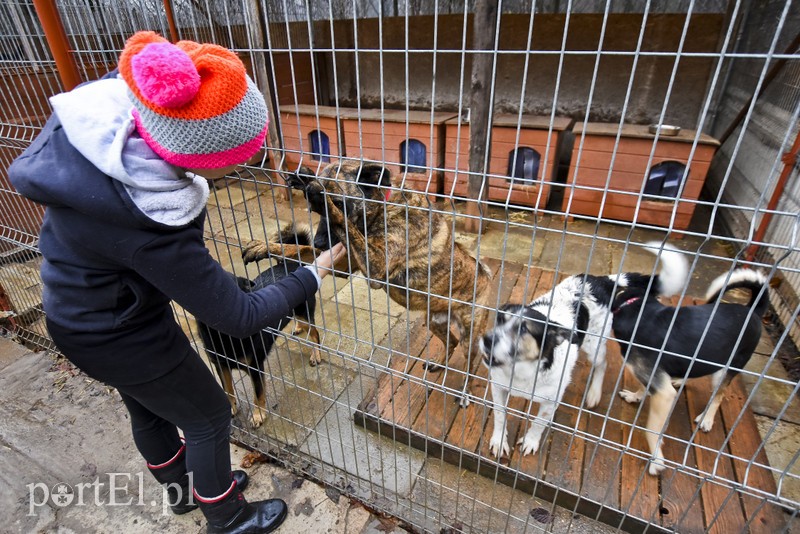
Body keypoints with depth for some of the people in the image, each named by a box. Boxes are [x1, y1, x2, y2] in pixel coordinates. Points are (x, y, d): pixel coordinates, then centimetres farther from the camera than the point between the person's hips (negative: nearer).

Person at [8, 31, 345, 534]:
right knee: (208, 417, 15)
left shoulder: (107, 97, -22)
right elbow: (239, 317, -28)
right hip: (117, 336, -8)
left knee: (149, 408, 28)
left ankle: (183, 489, 58)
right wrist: (312, 277, -17)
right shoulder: (151, 227, -41)